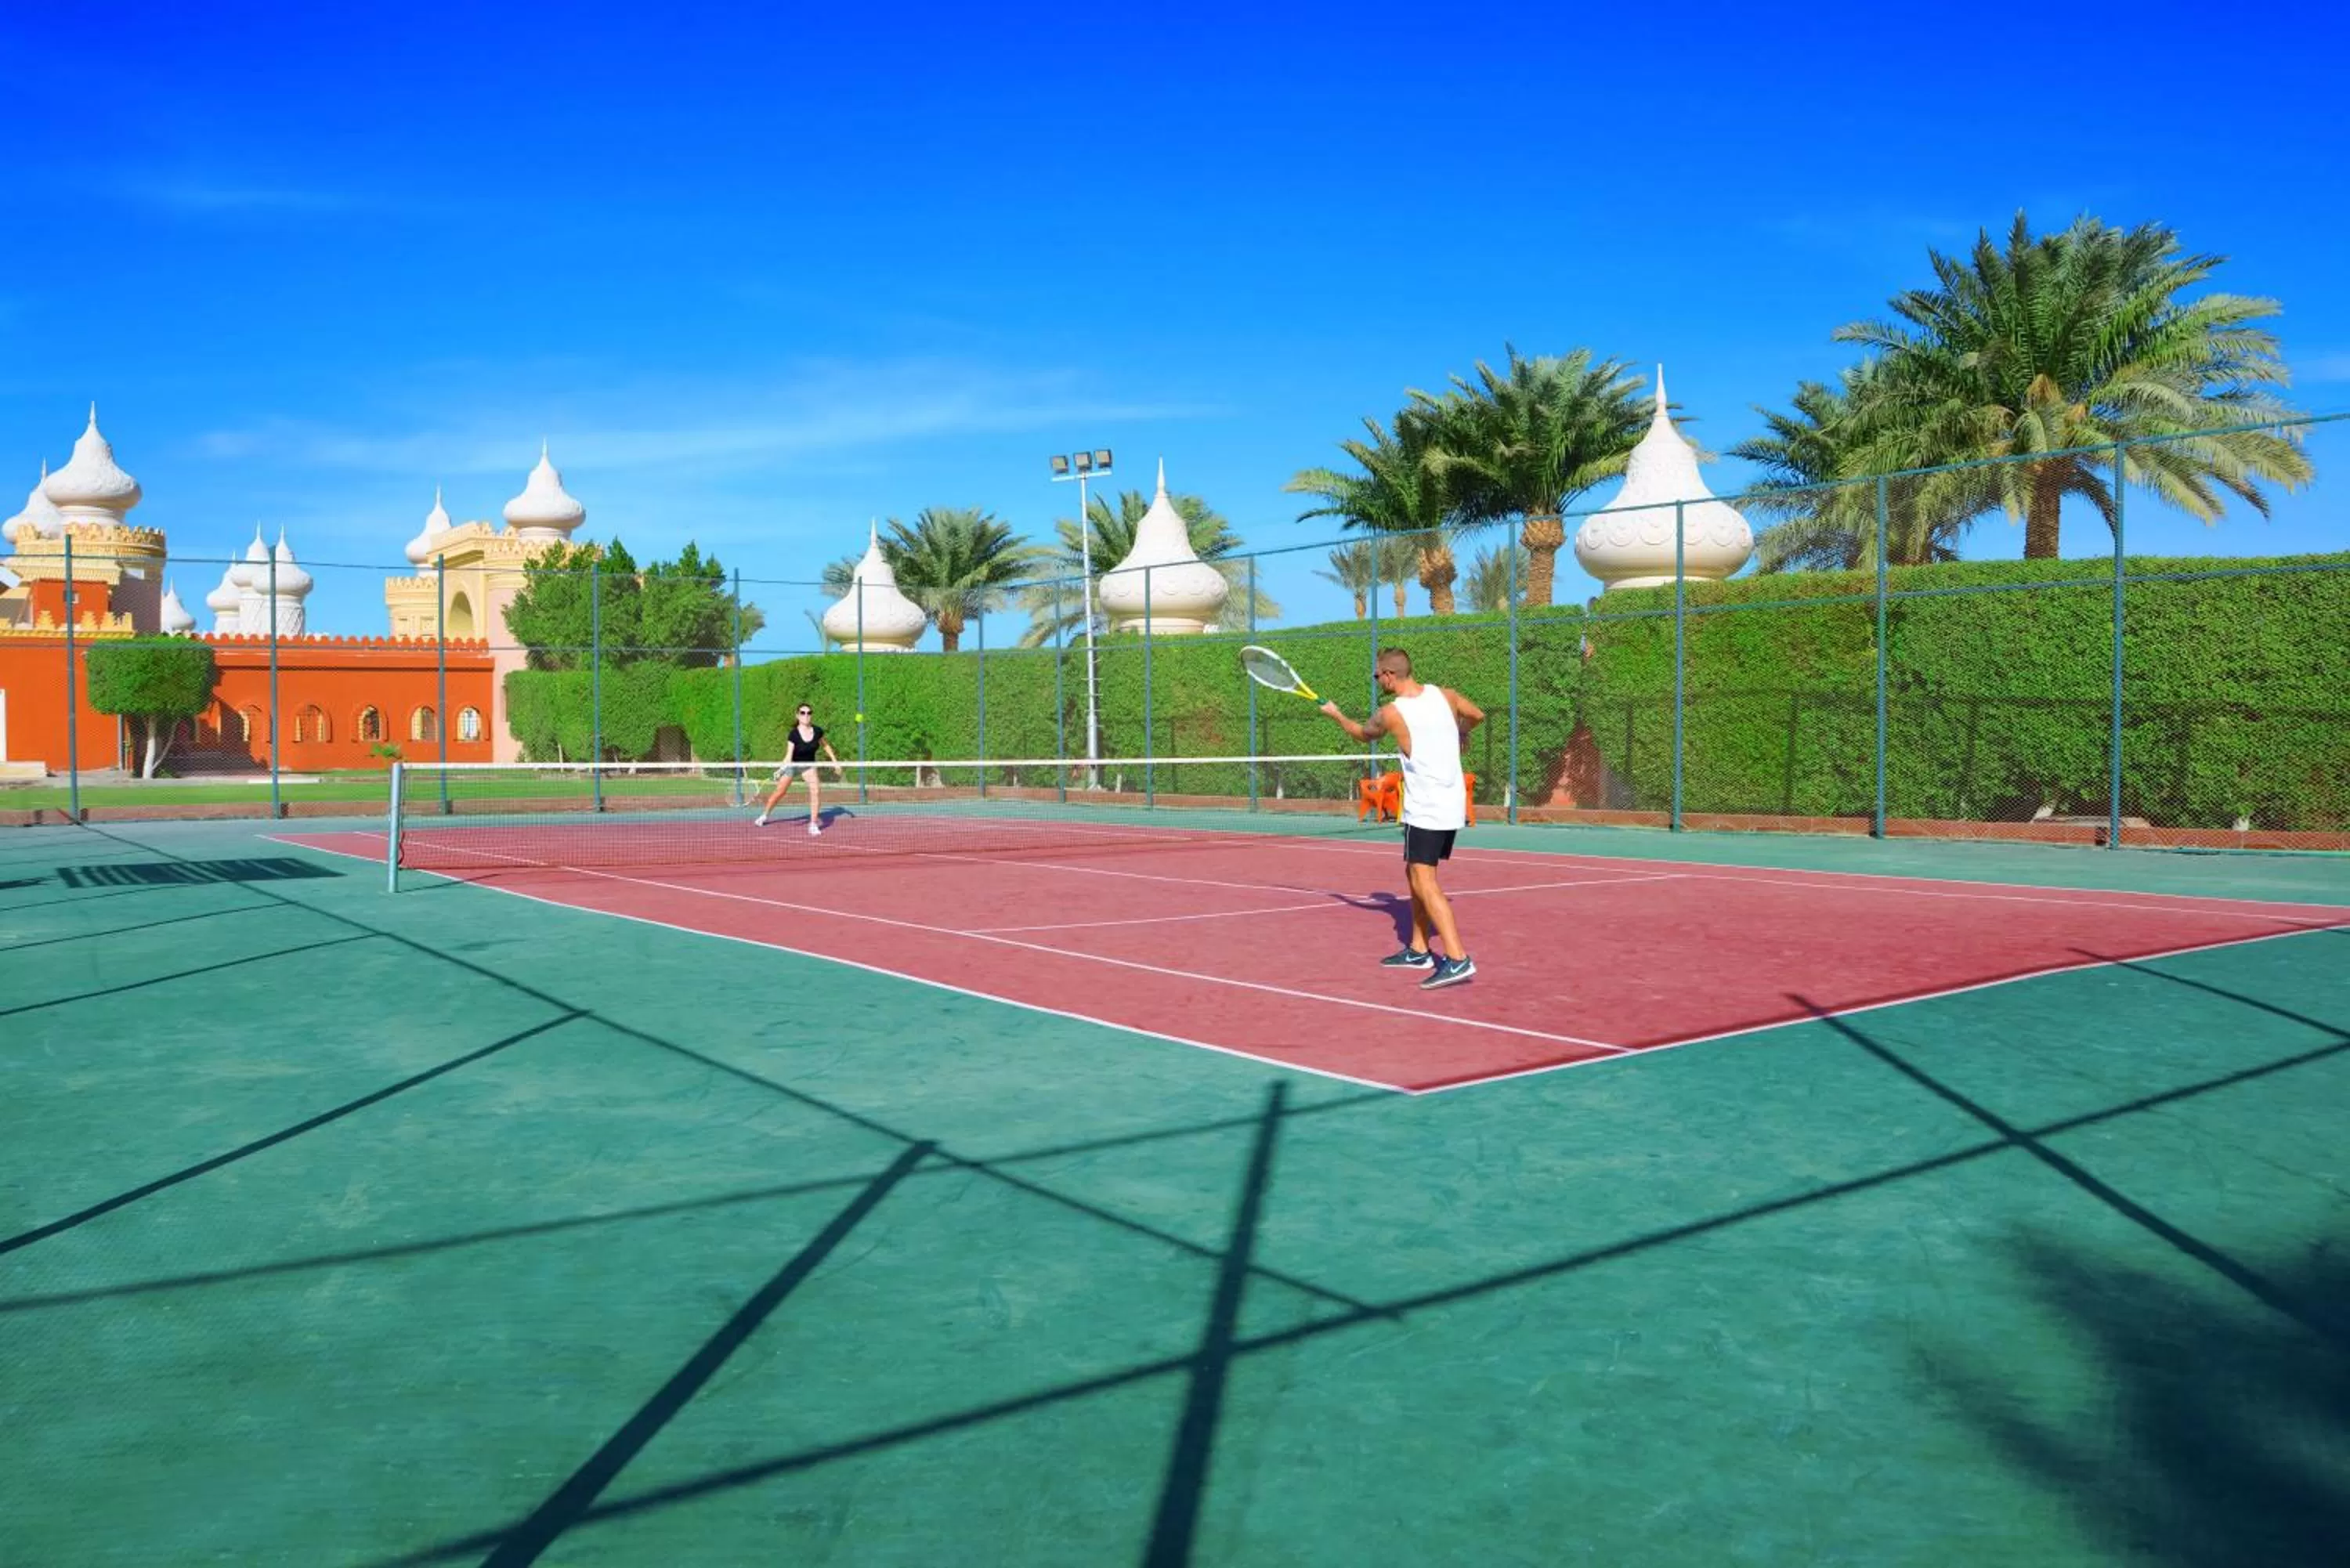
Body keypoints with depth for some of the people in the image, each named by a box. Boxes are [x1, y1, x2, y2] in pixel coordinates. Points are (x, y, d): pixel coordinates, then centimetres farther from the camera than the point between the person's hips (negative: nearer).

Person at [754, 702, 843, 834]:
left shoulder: (817, 732, -17)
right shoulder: (794, 734, -27)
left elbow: (825, 745, 5)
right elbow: (789, 755, -31)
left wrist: (835, 760, 5)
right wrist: (781, 770, -45)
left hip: (809, 764, 2)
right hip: (793, 764, -2)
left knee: (815, 791, -19)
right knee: (779, 792, 10)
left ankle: (814, 824, -10)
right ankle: (764, 816, 35)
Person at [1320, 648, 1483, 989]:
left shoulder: (1391, 714, -12)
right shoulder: (1443, 696, 2)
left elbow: (1362, 733, 10)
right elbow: (1478, 715, 21)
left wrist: (1336, 714, 29)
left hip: (1425, 809, -8)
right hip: (1453, 804, 8)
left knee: (1424, 882, -12)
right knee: (1416, 873, 19)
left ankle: (1458, 960, -23)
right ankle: (1419, 951, 27)